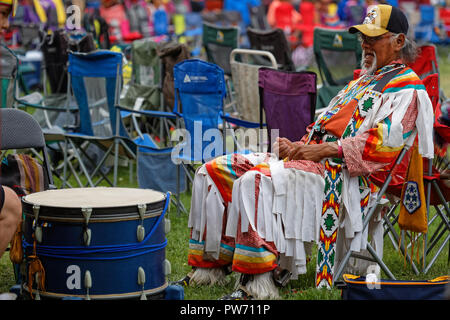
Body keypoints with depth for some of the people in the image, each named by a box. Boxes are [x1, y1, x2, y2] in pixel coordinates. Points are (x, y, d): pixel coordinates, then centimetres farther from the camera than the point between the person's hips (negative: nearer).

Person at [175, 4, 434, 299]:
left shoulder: (407, 88, -3)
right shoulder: (364, 78, 27)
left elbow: (384, 141, -17)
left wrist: (324, 150, -20)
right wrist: (297, 145, 8)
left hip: (347, 172, -10)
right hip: (314, 154, 10)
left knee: (255, 181, -34)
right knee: (214, 171, 0)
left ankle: (259, 282, -35)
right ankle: (210, 267, -1)